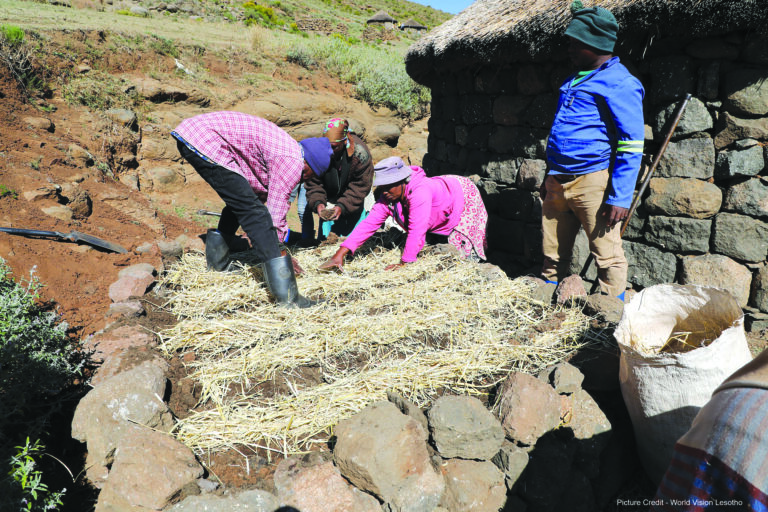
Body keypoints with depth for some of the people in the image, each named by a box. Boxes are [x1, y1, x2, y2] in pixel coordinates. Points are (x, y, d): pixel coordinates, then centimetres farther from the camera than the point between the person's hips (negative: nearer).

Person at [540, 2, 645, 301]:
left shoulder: (620, 83, -8)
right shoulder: (574, 80, 18)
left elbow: (632, 145, -13)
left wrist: (620, 197, -19)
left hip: (592, 183, -8)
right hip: (557, 183, 8)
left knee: (607, 256, -1)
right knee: (553, 254, 13)